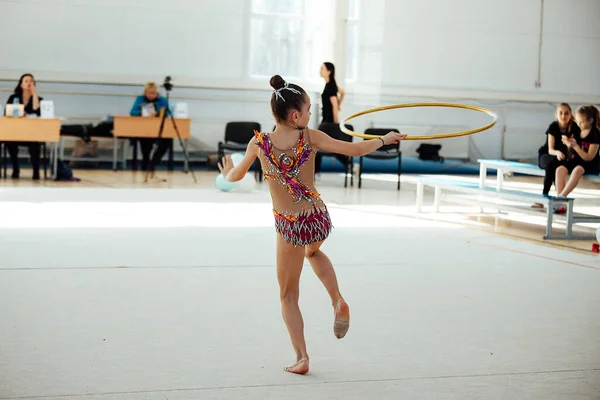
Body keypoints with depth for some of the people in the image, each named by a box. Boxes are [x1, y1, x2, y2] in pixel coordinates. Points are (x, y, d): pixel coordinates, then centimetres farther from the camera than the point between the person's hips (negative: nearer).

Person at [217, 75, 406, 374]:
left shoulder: (259, 143, -9)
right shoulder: (310, 137, -10)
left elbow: (235, 176, 6)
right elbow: (354, 150, -4)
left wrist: (227, 172, 30)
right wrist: (385, 140, 13)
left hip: (288, 228, -1)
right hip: (319, 220, 1)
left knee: (288, 296, 16)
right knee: (313, 251, 39)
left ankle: (301, 357, 12)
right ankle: (338, 301, 19)